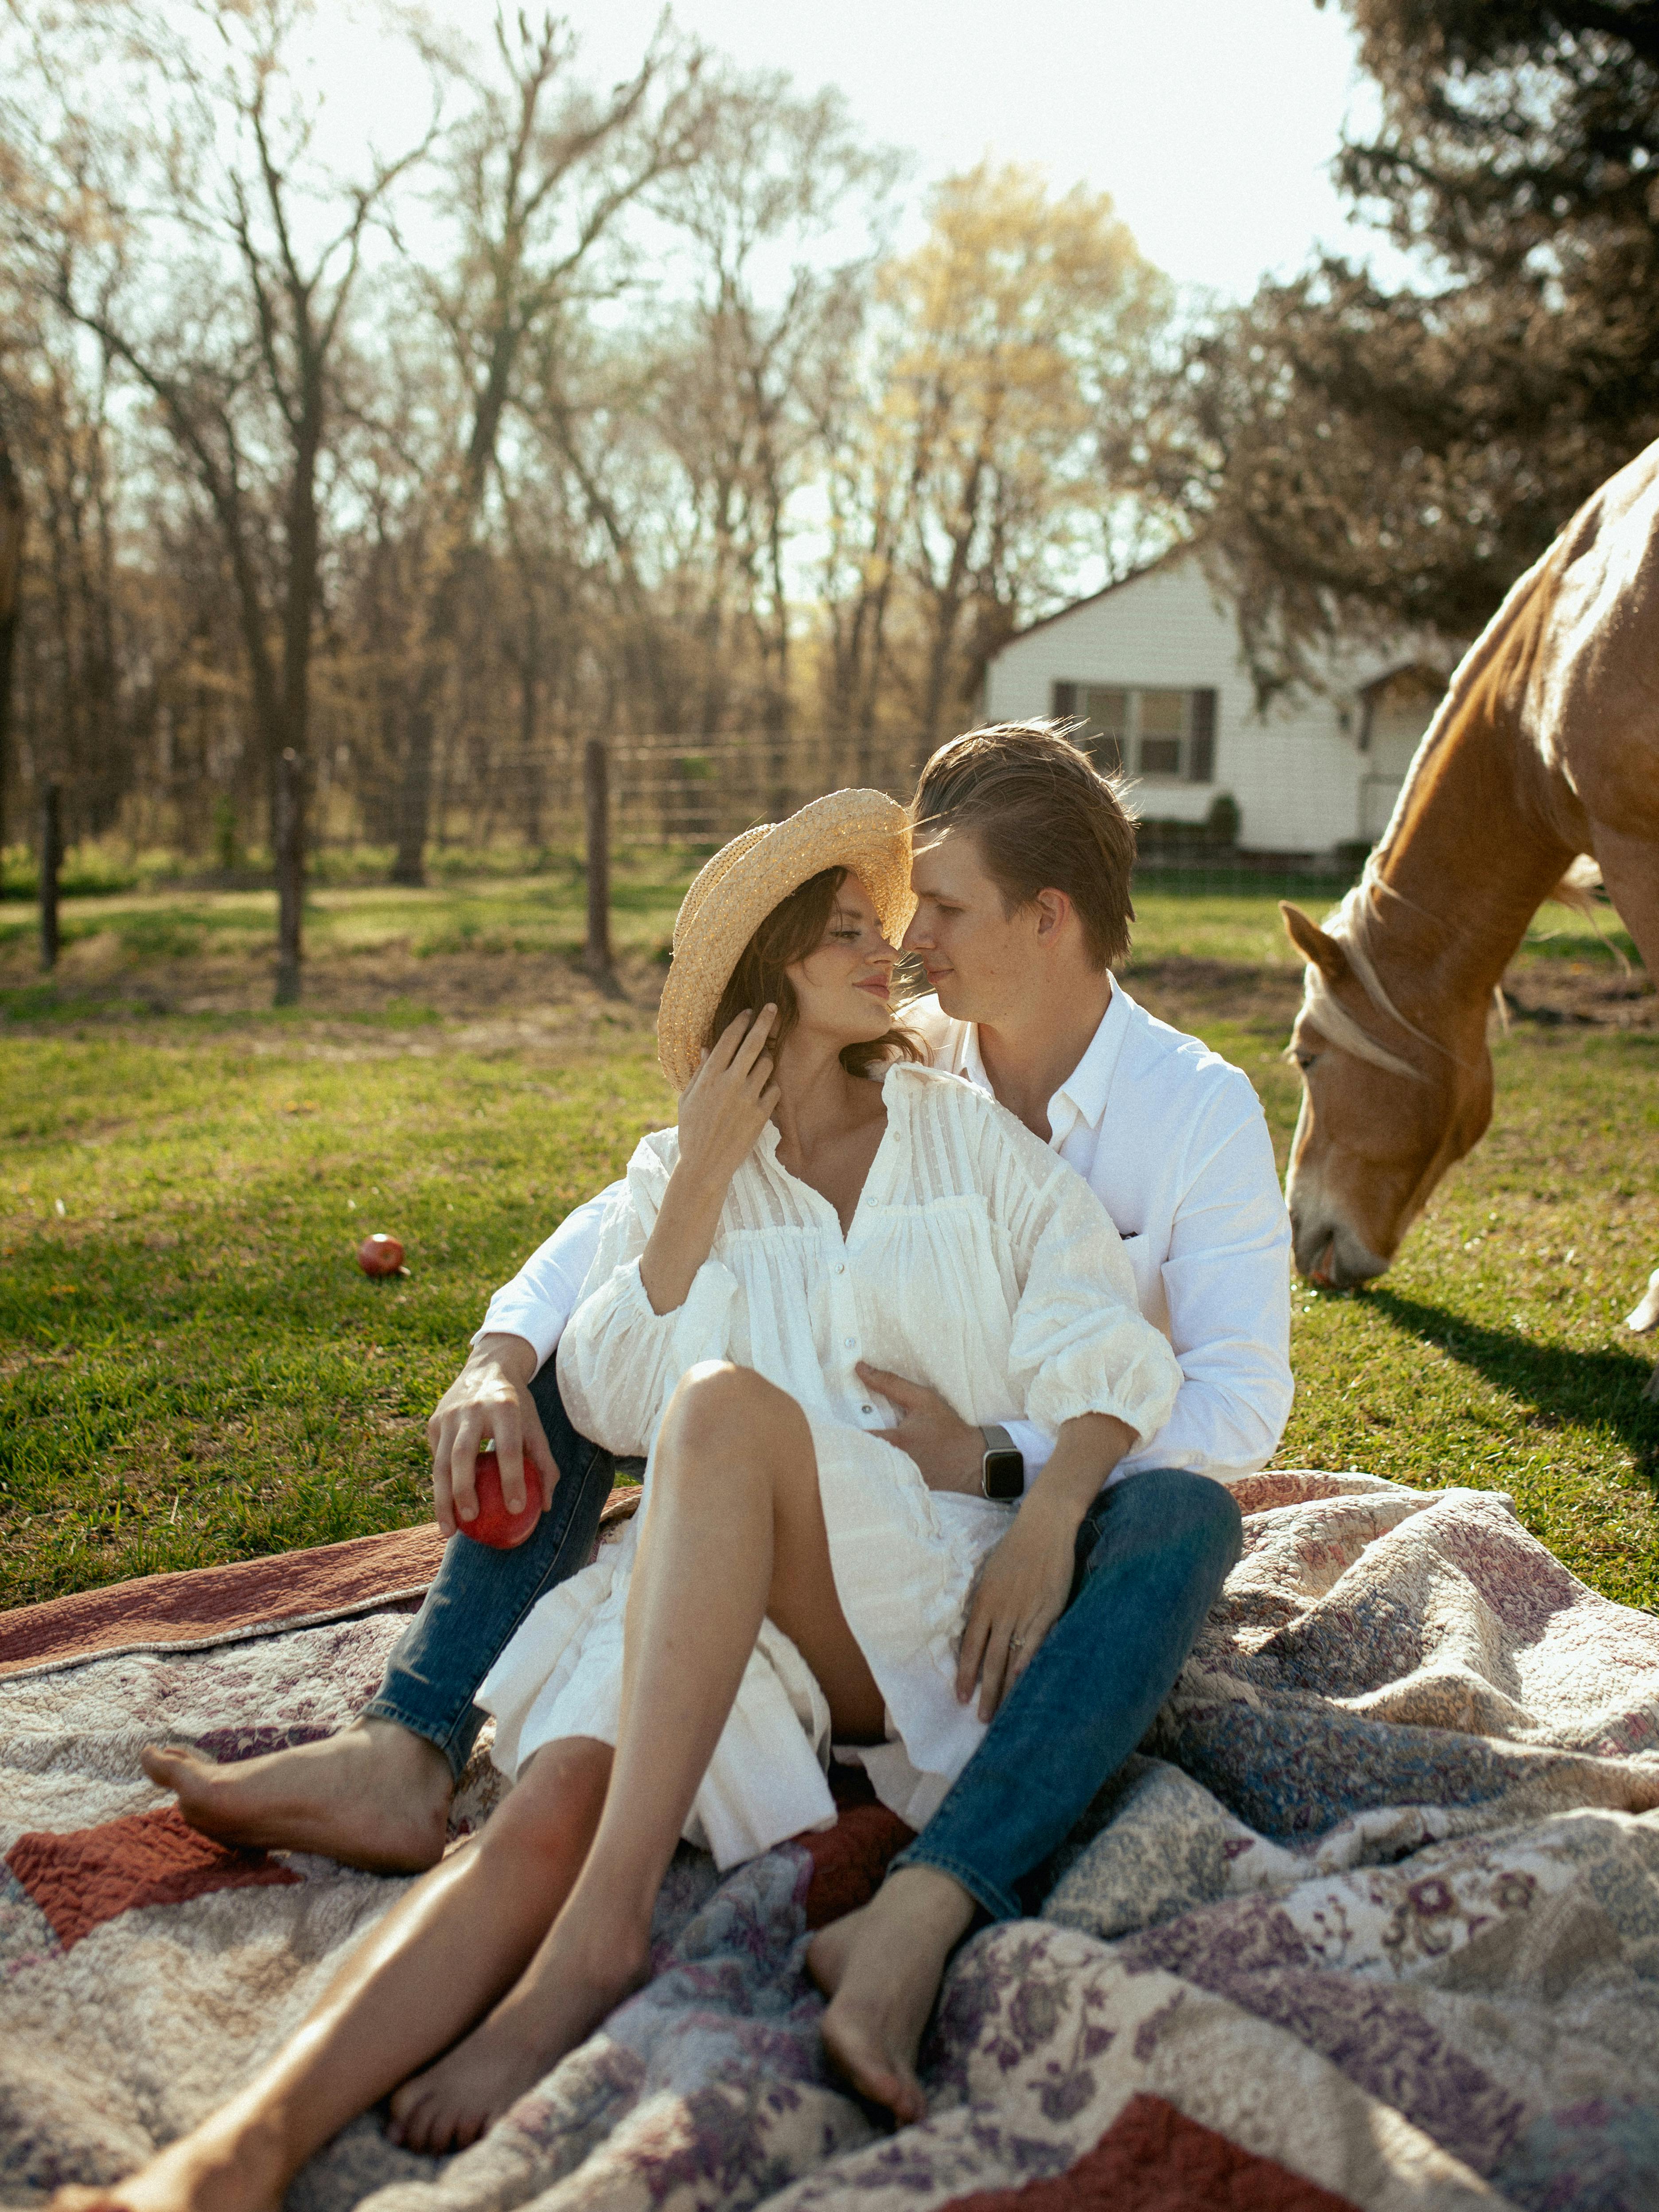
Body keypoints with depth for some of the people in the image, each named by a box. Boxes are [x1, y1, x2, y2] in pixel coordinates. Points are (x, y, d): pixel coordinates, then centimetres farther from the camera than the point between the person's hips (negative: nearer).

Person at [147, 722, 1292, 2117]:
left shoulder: (1204, 1111, -12)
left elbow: (1241, 1401, -19)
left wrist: (999, 1461, -32)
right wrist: (503, 1349, -24)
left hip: (1058, 1513, -3)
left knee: (1185, 1518, -39)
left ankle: (920, 1915, -52)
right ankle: (407, 1756, -23)